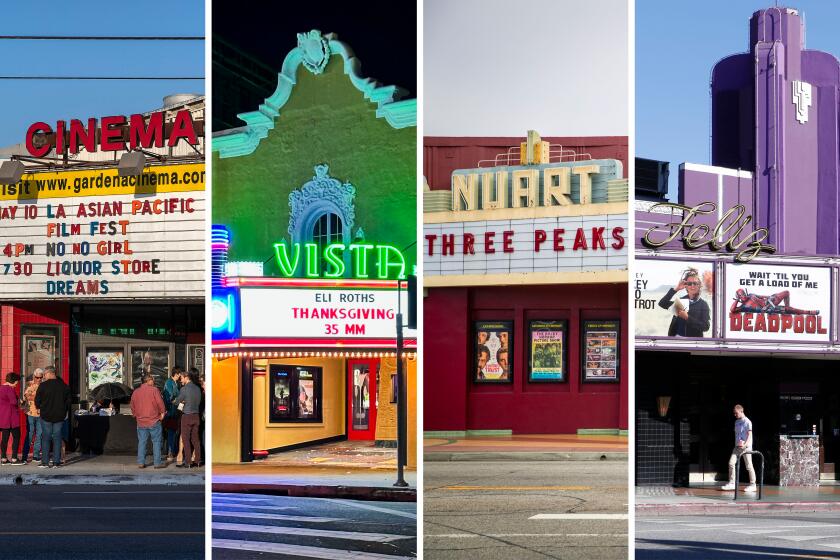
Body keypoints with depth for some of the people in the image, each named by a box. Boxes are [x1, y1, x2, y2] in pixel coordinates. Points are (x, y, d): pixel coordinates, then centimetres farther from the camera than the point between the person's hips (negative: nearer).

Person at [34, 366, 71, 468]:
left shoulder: (43, 386, -10)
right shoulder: (64, 386, 1)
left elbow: (37, 401, -5)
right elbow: (68, 401, 7)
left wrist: (39, 408, 16)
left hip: (46, 416, -3)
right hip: (59, 416, 3)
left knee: (45, 438, 4)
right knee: (57, 439, 6)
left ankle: (45, 462, 2)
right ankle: (56, 462, 3)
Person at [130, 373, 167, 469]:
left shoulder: (135, 392, 7)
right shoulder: (154, 390, -8)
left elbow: (133, 407, 13)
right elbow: (160, 403, -10)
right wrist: (162, 413, 4)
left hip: (141, 422, 4)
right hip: (154, 421, -4)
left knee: (142, 442, 9)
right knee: (156, 442, 2)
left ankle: (141, 462, 8)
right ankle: (157, 463, 0)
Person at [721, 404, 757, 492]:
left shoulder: (747, 422, -7)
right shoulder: (737, 422, 16)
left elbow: (750, 435, -12)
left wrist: (745, 444, -25)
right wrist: (737, 443, 6)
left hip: (746, 447, -7)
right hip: (737, 446, 7)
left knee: (749, 466, -3)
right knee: (731, 463, -4)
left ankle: (752, 485, 4)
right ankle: (731, 483, -1)